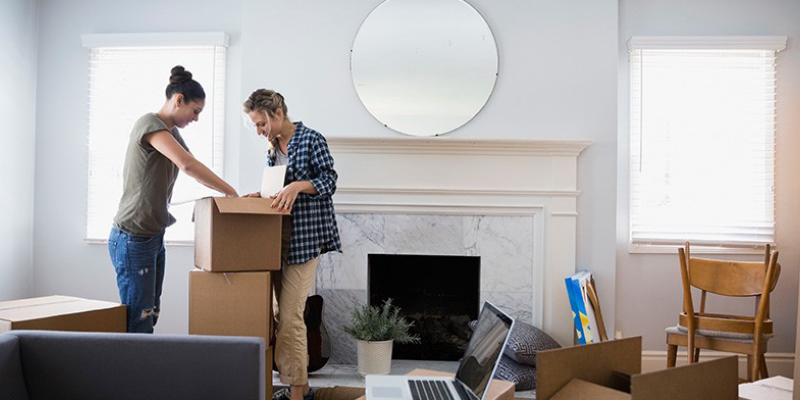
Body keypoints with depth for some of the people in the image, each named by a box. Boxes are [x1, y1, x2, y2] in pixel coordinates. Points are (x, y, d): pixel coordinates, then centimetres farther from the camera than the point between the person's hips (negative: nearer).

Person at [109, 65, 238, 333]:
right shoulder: (149, 123, -13)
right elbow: (188, 165, -27)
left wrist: (234, 194, 5)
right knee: (138, 322, -5)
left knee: (150, 316, 11)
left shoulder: (173, 133, 15)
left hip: (155, 237, 9)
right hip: (132, 239, -9)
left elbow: (196, 170, 18)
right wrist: (231, 192, -20)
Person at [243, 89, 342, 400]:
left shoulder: (311, 140, -5)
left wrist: (298, 186, -23)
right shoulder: (272, 149, 17)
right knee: (285, 314, 9)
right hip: (278, 238, 8)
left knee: (289, 317, -10)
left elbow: (329, 181, -8)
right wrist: (263, 195, 5)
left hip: (304, 238, -8)